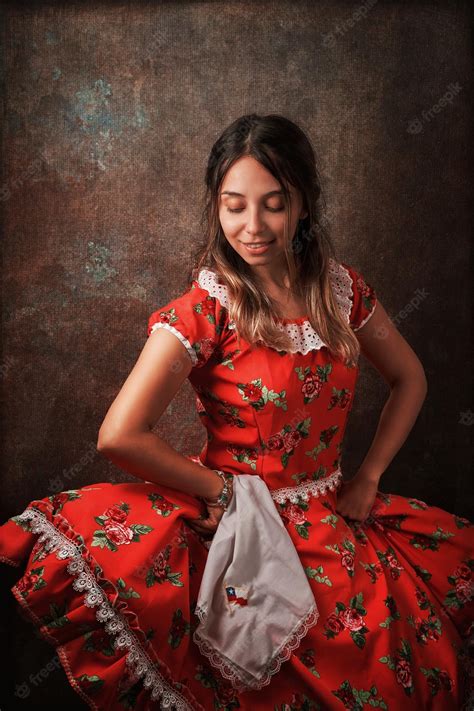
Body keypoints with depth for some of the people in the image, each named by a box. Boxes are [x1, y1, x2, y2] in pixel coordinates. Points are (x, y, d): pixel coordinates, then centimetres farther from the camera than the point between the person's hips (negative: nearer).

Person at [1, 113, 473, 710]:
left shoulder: (341, 287, 0)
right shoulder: (205, 311, -15)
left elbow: (409, 378, 14)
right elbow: (119, 435, -23)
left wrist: (368, 476, 4)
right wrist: (225, 491, -12)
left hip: (335, 520, 5)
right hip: (238, 524, -4)